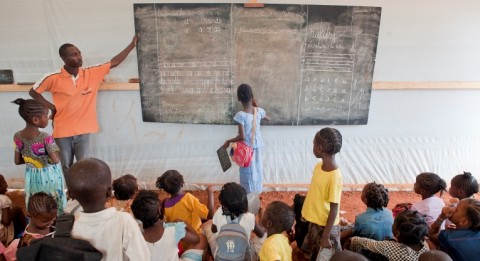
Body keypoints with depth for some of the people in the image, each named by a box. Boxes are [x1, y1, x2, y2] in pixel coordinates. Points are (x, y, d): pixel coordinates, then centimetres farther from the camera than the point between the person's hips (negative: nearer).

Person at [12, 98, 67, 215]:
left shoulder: (17, 137, -9)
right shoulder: (46, 138, -26)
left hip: (32, 176, 5)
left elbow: (17, 161, 0)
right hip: (49, 176, -5)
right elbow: (55, 160, -24)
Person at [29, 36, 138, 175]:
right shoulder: (53, 78, -12)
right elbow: (33, 92, 1)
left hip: (83, 131, 1)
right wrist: (51, 107, -7)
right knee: (66, 167, 14)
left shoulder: (92, 73, -6)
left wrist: (132, 45, -7)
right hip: (62, 131, -1)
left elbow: (114, 63, -4)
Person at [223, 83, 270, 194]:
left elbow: (242, 136, -24)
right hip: (257, 145, 5)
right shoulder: (259, 111, -8)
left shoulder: (240, 115, -23)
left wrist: (228, 141, -10)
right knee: (257, 169, 20)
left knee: (248, 172, 10)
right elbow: (268, 118, 16)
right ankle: (257, 192, 35)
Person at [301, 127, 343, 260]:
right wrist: (306, 213, 18)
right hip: (314, 222, 7)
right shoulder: (318, 166, -3)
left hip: (326, 226, -7)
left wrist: (325, 237, -17)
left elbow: (334, 210, -22)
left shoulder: (335, 177, -27)